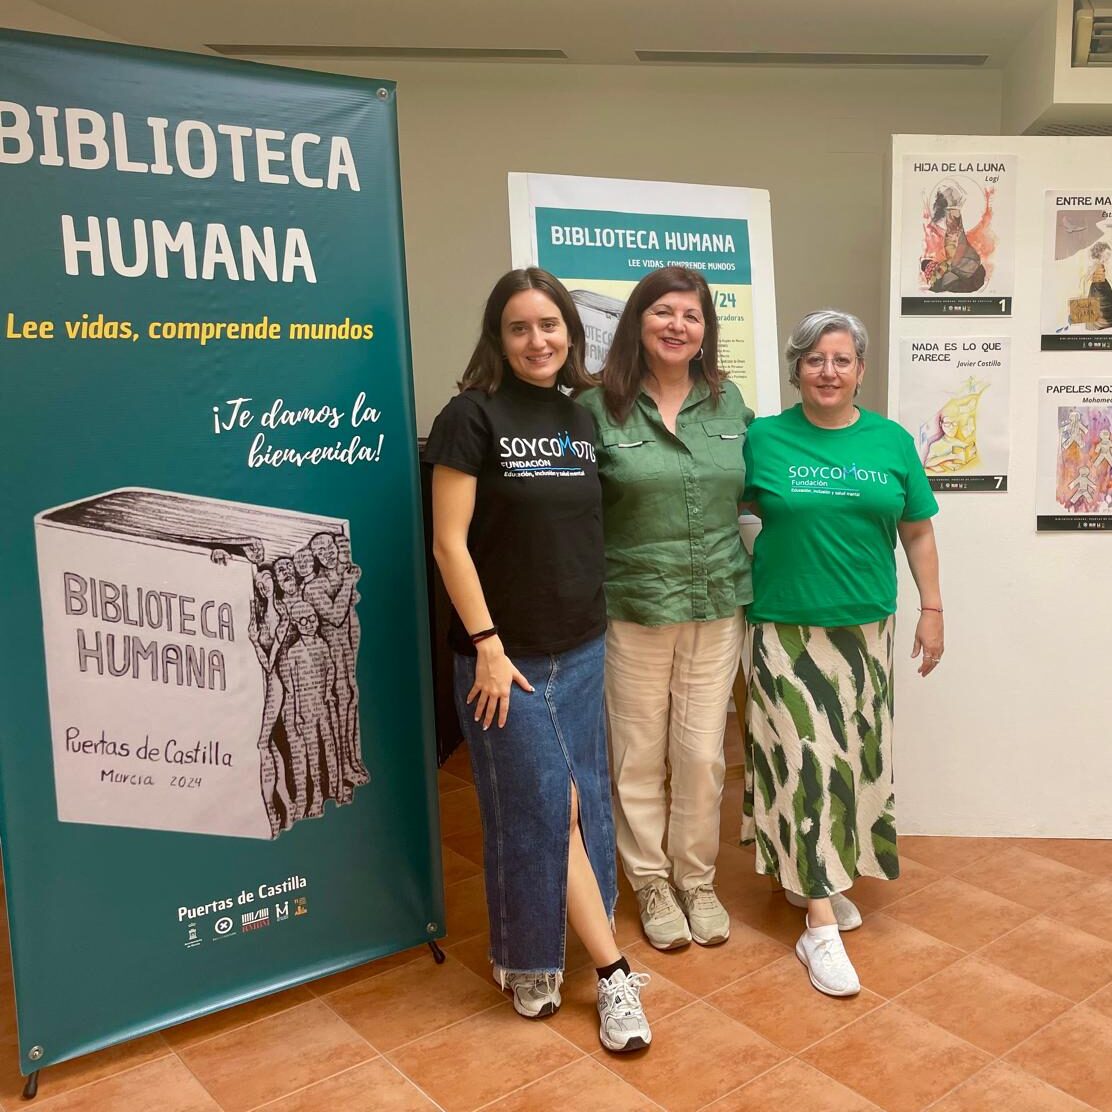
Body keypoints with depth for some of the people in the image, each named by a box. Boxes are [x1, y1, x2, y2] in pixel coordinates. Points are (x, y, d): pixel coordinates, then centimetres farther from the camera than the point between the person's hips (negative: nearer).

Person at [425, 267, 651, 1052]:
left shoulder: (581, 419, 8)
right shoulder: (472, 415, -10)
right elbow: (449, 542, -13)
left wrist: (597, 622, 8)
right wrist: (487, 645, -16)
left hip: (582, 650, 6)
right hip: (506, 656, -6)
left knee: (577, 805, 13)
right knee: (543, 810, 1)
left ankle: (535, 963, 32)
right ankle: (612, 972, 14)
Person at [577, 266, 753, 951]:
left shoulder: (729, 402, 6)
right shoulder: (599, 408, -6)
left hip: (717, 609, 3)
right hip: (633, 610, -3)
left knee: (704, 755, 11)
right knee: (638, 757, 10)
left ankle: (697, 879, 33)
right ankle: (651, 882, 31)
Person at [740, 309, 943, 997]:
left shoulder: (892, 442, 5)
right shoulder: (764, 439, -2)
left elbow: (918, 531, 10)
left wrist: (932, 610, 7)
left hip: (864, 630, 3)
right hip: (786, 629, -3)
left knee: (856, 756, 10)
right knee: (804, 762, -3)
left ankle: (818, 878, 33)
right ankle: (821, 927, 5)